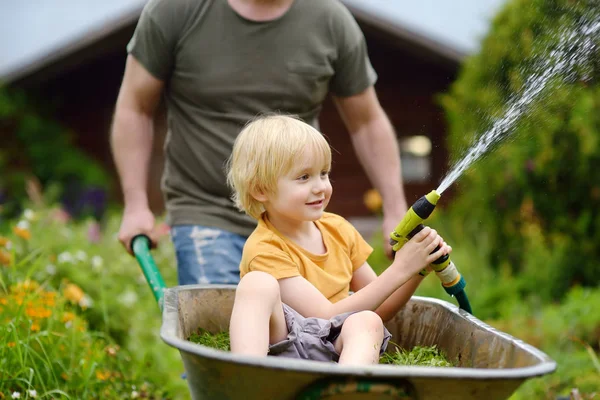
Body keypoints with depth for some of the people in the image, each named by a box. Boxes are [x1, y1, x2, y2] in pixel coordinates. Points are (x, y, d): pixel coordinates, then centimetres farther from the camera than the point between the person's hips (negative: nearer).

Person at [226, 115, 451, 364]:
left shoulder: (338, 229, 10)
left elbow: (378, 311, 14)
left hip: (341, 351, 5)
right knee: (258, 283, -31)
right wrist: (399, 270, -17)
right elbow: (327, 316, -17)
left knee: (366, 322, -29)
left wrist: (417, 270, -4)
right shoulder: (264, 249, -10)